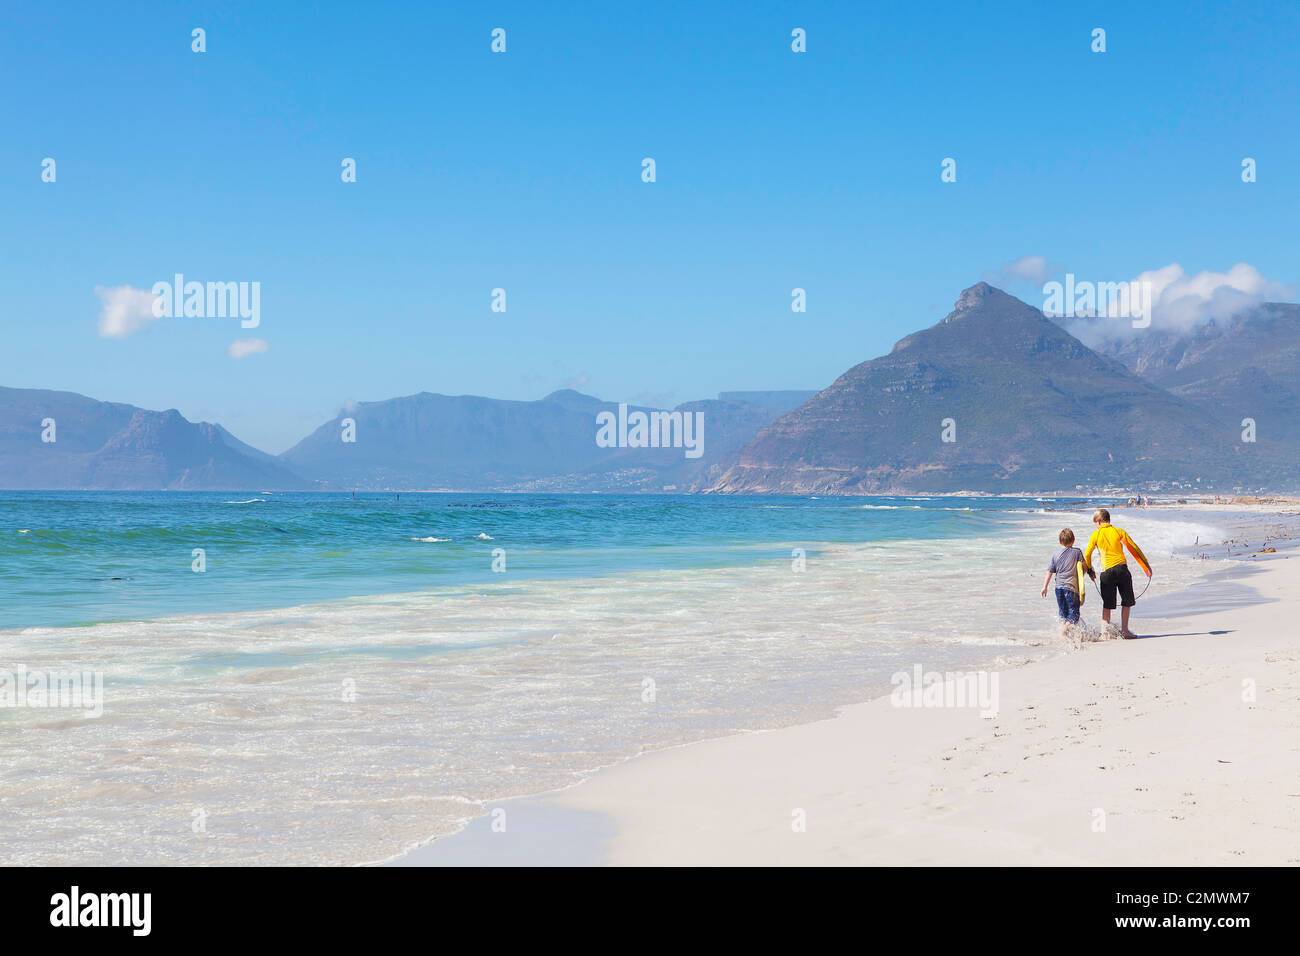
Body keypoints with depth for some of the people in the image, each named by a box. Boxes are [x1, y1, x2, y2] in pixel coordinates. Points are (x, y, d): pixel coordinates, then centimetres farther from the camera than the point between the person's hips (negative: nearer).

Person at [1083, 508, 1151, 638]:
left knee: (1107, 605, 8)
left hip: (1106, 571, 0)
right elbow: (1134, 549, 6)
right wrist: (1147, 566, 12)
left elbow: (1087, 555, 3)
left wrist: (1090, 569, 20)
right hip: (1122, 568, 0)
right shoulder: (1119, 531, 3)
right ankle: (1124, 630, 9)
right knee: (1127, 602, 11)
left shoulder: (1095, 535, 3)